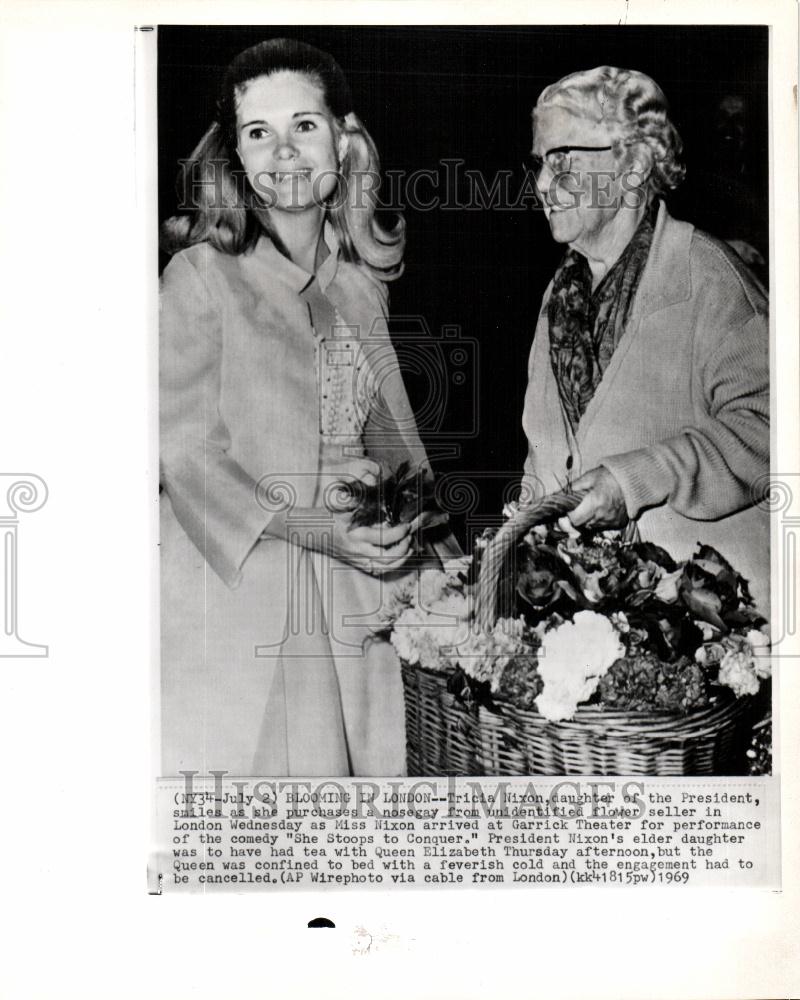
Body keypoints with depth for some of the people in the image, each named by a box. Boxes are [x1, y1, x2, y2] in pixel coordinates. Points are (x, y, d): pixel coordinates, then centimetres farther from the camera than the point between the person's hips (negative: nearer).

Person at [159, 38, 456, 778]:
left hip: (349, 605, 5)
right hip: (231, 588, -4)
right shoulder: (201, 275, -4)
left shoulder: (361, 284, 12)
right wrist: (311, 529, -20)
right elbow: (185, 453, -9)